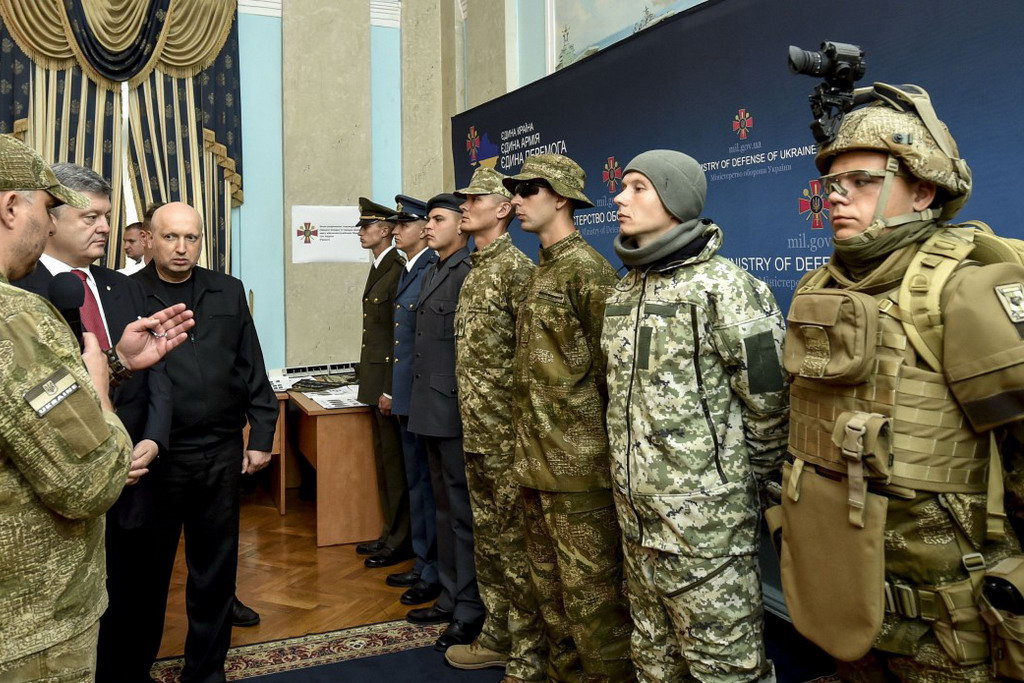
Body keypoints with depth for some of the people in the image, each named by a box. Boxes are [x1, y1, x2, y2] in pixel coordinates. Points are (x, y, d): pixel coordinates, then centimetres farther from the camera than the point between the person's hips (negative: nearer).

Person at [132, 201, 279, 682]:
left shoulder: (228, 292, 9)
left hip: (222, 455, 3)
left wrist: (261, 435, 5)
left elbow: (252, 369, 9)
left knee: (215, 571, 13)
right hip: (154, 457, -2)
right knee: (147, 573, 12)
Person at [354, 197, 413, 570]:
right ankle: (391, 534, 27)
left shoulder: (398, 271, -15)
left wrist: (390, 390, -20)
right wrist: (373, 384, 15)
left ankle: (401, 540, 11)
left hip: (389, 379, -10)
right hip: (375, 378, 10)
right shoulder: (378, 269, 15)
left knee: (394, 460, -1)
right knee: (384, 459, 16)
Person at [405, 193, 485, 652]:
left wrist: (465, 408, -20)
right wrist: (420, 403, 16)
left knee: (464, 511, 0)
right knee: (445, 508, 17)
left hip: (455, 411, -10)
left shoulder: (468, 274, -14)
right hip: (431, 411, 10)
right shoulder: (432, 274, 16)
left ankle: (471, 612, 13)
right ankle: (450, 598, 30)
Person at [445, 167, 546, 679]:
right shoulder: (474, 271, 15)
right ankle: (496, 638, 33)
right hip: (475, 433, 9)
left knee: (515, 544, 0)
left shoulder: (516, 268, -12)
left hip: (508, 436, -9)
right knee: (487, 537, 18)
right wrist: (470, 420, 18)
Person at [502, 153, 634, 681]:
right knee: (550, 585, 18)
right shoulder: (542, 270, 15)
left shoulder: (587, 269, -12)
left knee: (590, 590, 1)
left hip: (578, 461, -9)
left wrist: (595, 442, -11)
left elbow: (611, 369, -14)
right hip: (537, 460, 9)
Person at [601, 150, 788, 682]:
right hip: (634, 508, 8)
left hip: (706, 515, -7)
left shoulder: (722, 286, -13)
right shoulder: (623, 289, 11)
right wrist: (631, 469, 16)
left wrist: (747, 481, -2)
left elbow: (767, 399, -12)